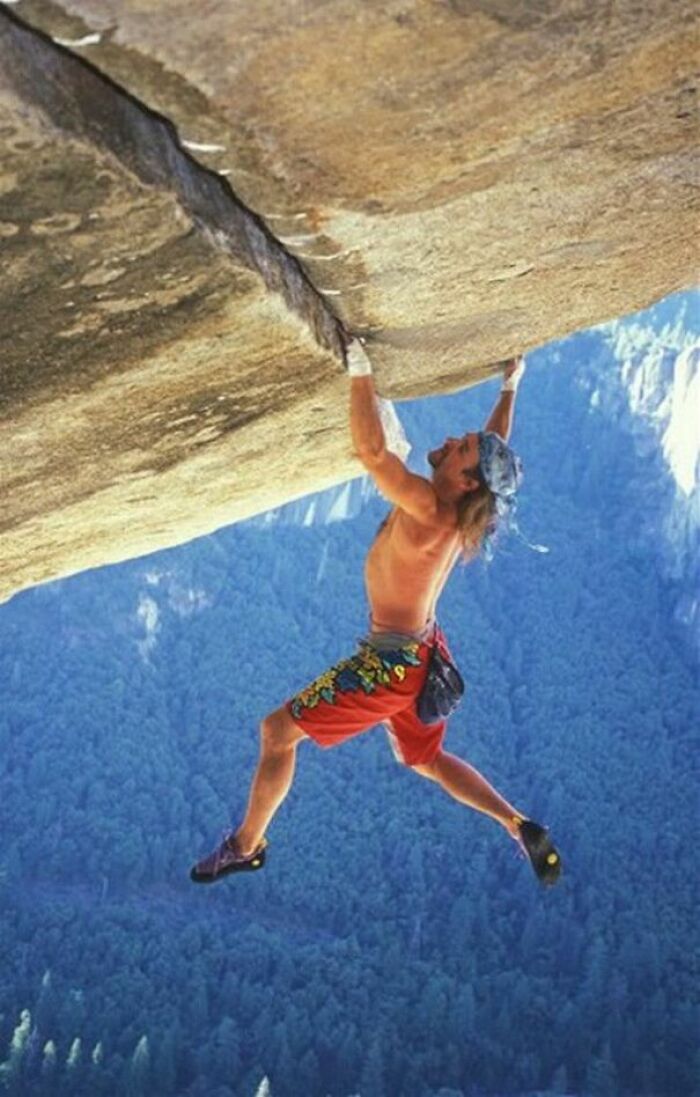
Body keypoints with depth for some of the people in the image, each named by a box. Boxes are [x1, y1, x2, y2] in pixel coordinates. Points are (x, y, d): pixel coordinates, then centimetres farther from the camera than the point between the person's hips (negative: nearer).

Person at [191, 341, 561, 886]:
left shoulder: (428, 510, -29)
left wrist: (359, 368, -36)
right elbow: (496, 451, 17)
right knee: (428, 760, 25)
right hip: (422, 654, 9)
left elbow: (372, 450, -40)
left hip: (391, 664, -9)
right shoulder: (458, 510, -4)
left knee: (278, 730, 4)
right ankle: (522, 827, 13)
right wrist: (510, 386, 24)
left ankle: (246, 845, 15)